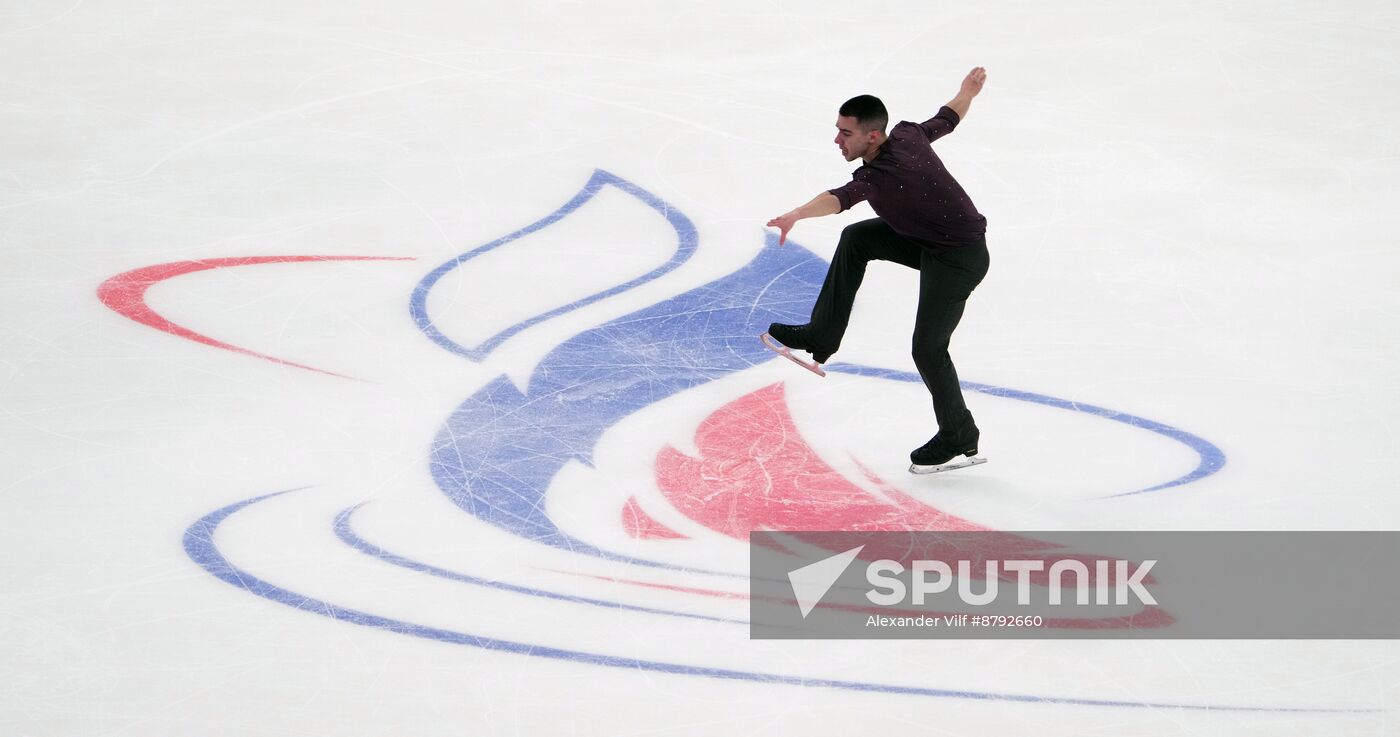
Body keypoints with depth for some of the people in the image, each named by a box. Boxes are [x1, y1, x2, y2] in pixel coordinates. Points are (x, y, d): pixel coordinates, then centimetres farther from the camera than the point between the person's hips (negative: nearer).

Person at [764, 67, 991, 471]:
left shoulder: (880, 175, -32)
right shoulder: (907, 134, -7)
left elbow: (840, 198, -51)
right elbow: (948, 118, 11)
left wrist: (797, 215, -69)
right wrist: (968, 90, 32)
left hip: (960, 257, -10)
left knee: (927, 347, -6)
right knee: (856, 239, 2)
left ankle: (959, 437, 13)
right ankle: (822, 336, 6)